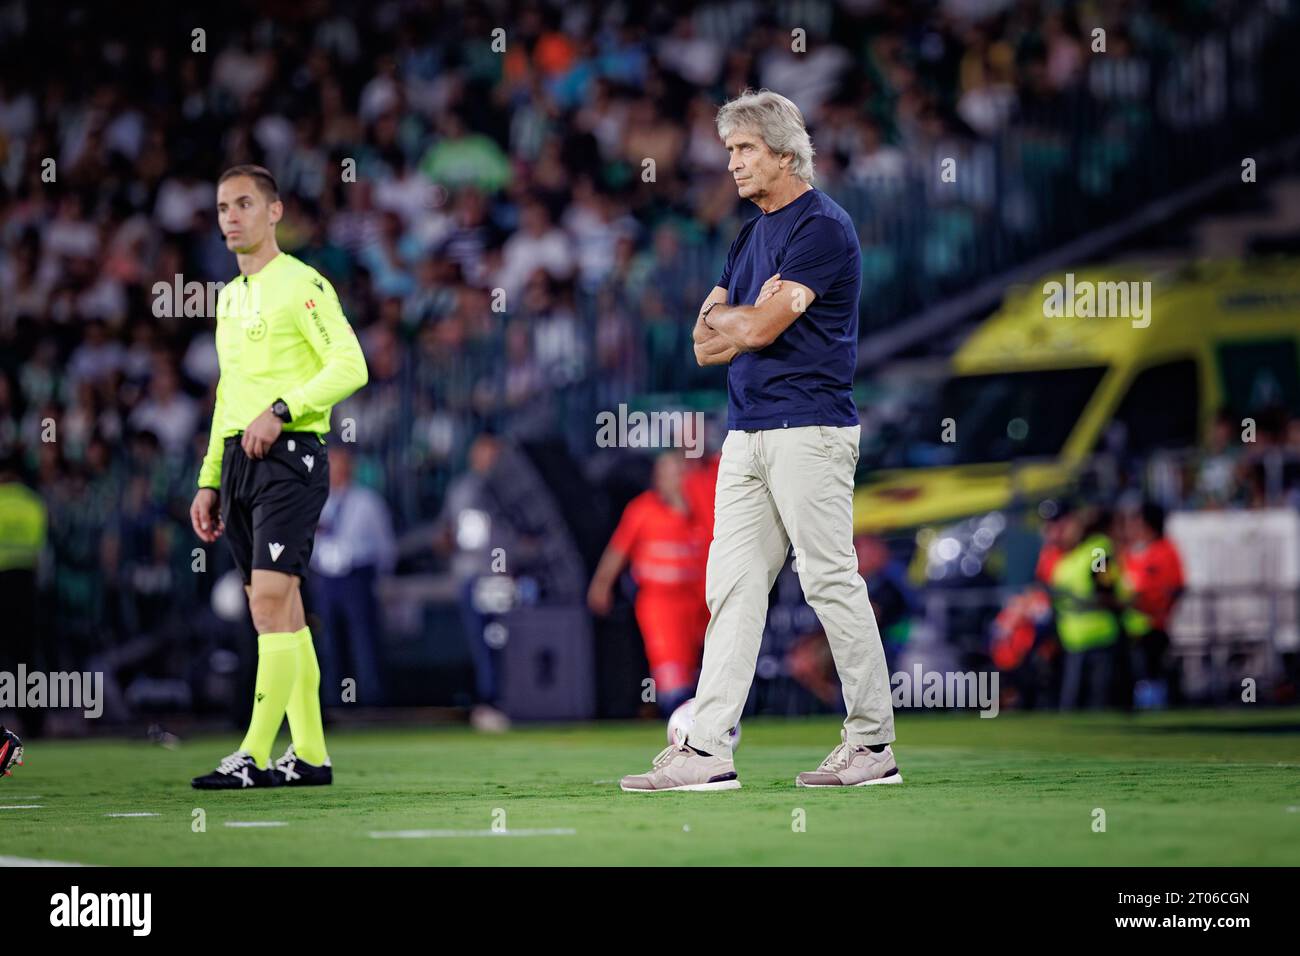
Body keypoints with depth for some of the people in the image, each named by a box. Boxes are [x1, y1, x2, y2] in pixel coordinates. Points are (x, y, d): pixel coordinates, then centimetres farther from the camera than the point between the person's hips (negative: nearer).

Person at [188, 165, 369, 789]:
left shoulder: (302, 284, -5)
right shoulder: (230, 296, 20)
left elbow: (350, 366, -14)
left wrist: (280, 410, -22)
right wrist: (209, 481, 20)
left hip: (289, 456, -8)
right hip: (237, 459, 8)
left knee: (271, 597, -14)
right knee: (278, 610, 7)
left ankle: (255, 756, -17)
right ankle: (309, 754, 11)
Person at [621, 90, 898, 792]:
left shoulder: (823, 227, -9)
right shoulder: (750, 235, 19)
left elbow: (757, 329, -16)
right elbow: (707, 345, 15)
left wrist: (725, 317, 4)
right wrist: (750, 318, -4)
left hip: (809, 430, -9)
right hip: (747, 435, 9)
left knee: (832, 583, -5)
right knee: (732, 587, 3)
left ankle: (873, 745, 3)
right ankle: (708, 749, 1)